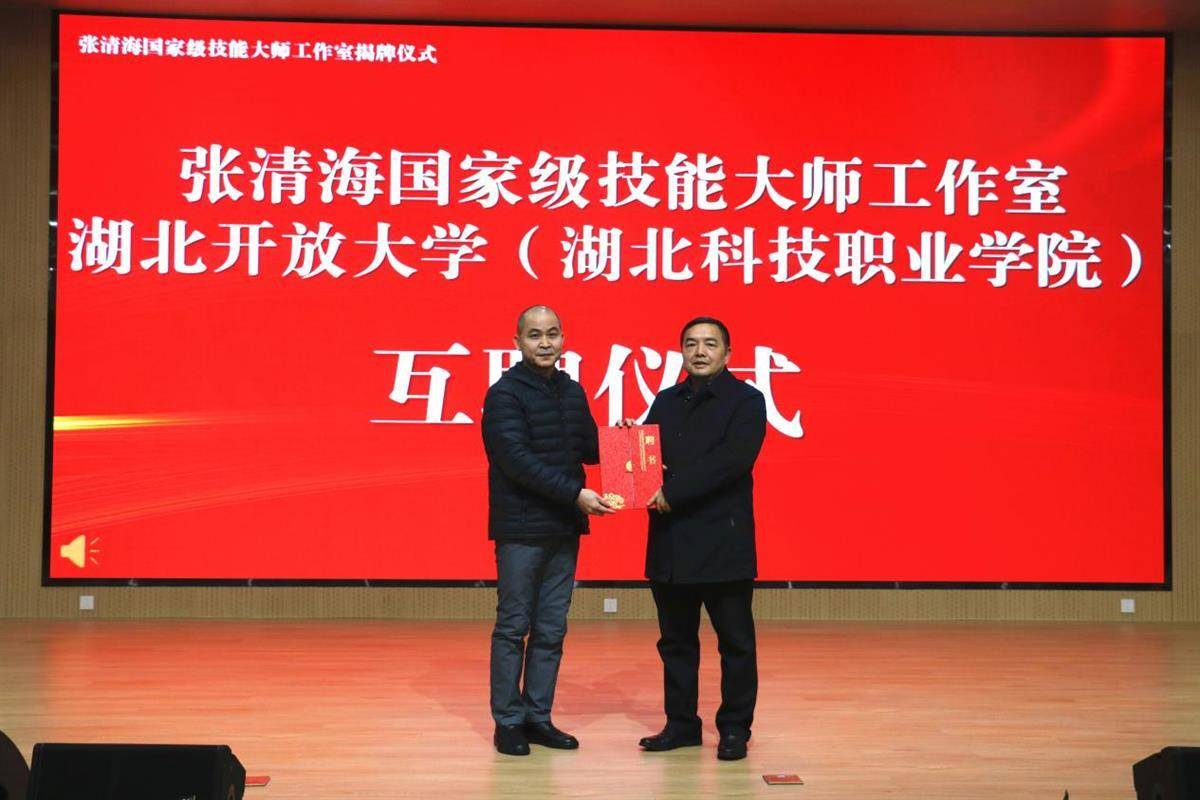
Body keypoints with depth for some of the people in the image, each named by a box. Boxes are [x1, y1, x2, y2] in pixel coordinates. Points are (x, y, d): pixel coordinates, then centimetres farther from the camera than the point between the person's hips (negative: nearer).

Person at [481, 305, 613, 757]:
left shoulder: (572, 391, 12)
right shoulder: (504, 394, -9)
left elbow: (589, 448, 17)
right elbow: (518, 461, -18)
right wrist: (575, 493, -24)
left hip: (564, 528, 6)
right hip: (521, 529, -6)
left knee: (551, 630, 10)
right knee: (513, 627, 2)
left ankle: (538, 716, 19)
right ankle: (508, 722, 11)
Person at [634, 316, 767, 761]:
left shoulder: (746, 401, -4)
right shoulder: (666, 402, 15)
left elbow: (731, 459, -18)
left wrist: (672, 492, -20)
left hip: (723, 542, -5)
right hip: (670, 542, 6)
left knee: (735, 641, 3)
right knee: (676, 640, 12)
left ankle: (735, 728, 13)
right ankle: (681, 723, 22)